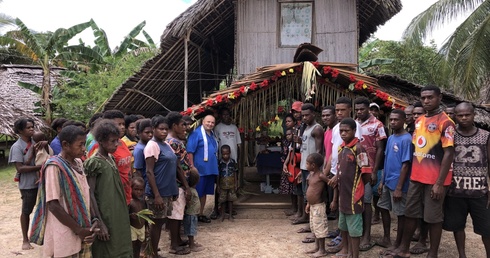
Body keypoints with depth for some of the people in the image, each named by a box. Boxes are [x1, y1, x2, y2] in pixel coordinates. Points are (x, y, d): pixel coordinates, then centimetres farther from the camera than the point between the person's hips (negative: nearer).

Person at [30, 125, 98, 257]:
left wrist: (93, 220, -2)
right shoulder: (54, 167, -15)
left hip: (81, 232, 7)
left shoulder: (78, 162, 7)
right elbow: (53, 205, -18)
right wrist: (78, 230, -14)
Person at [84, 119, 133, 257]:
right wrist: (100, 223, -17)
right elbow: (90, 195, -16)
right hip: (105, 219, -7)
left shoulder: (111, 159, 9)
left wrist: (124, 213, 15)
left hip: (118, 217, 7)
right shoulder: (93, 163, -14)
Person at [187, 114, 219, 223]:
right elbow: (190, 151, -16)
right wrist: (192, 167, -21)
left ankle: (200, 214, 26)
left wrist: (215, 167, 20)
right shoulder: (196, 133, -11)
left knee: (204, 193, 15)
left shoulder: (212, 134, 16)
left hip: (211, 169, 8)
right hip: (200, 169, -8)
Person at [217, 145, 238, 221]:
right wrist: (218, 185, -2)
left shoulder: (233, 162, -2)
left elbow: (235, 173, 4)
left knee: (230, 200, 8)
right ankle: (222, 215, 19)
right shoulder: (220, 163, -6)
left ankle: (230, 215, 17)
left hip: (231, 185, 1)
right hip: (223, 185, -1)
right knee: (222, 200, 6)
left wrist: (236, 184, 2)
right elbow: (218, 175, -1)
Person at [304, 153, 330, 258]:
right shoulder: (311, 174, 8)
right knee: (314, 227, 18)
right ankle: (317, 247, 30)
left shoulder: (321, 176, -19)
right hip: (313, 206, 9)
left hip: (319, 206, -9)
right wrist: (308, 204, 19)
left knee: (319, 227, 1)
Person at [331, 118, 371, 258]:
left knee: (354, 230, 4)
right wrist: (335, 198, 13)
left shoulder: (358, 148, -15)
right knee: (344, 228, 19)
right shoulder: (341, 148, 8)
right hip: (342, 196, 8)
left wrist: (355, 185, 2)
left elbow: (367, 175, -14)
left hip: (354, 197, -8)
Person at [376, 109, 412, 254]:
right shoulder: (390, 138, 8)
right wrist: (382, 181, 11)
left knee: (400, 213, 5)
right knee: (383, 208, 17)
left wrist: (399, 187, -19)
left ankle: (398, 244, 17)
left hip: (397, 184, -9)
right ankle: (386, 239, 32)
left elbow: (406, 164, -18)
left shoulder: (406, 139, -16)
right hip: (387, 182, 9)